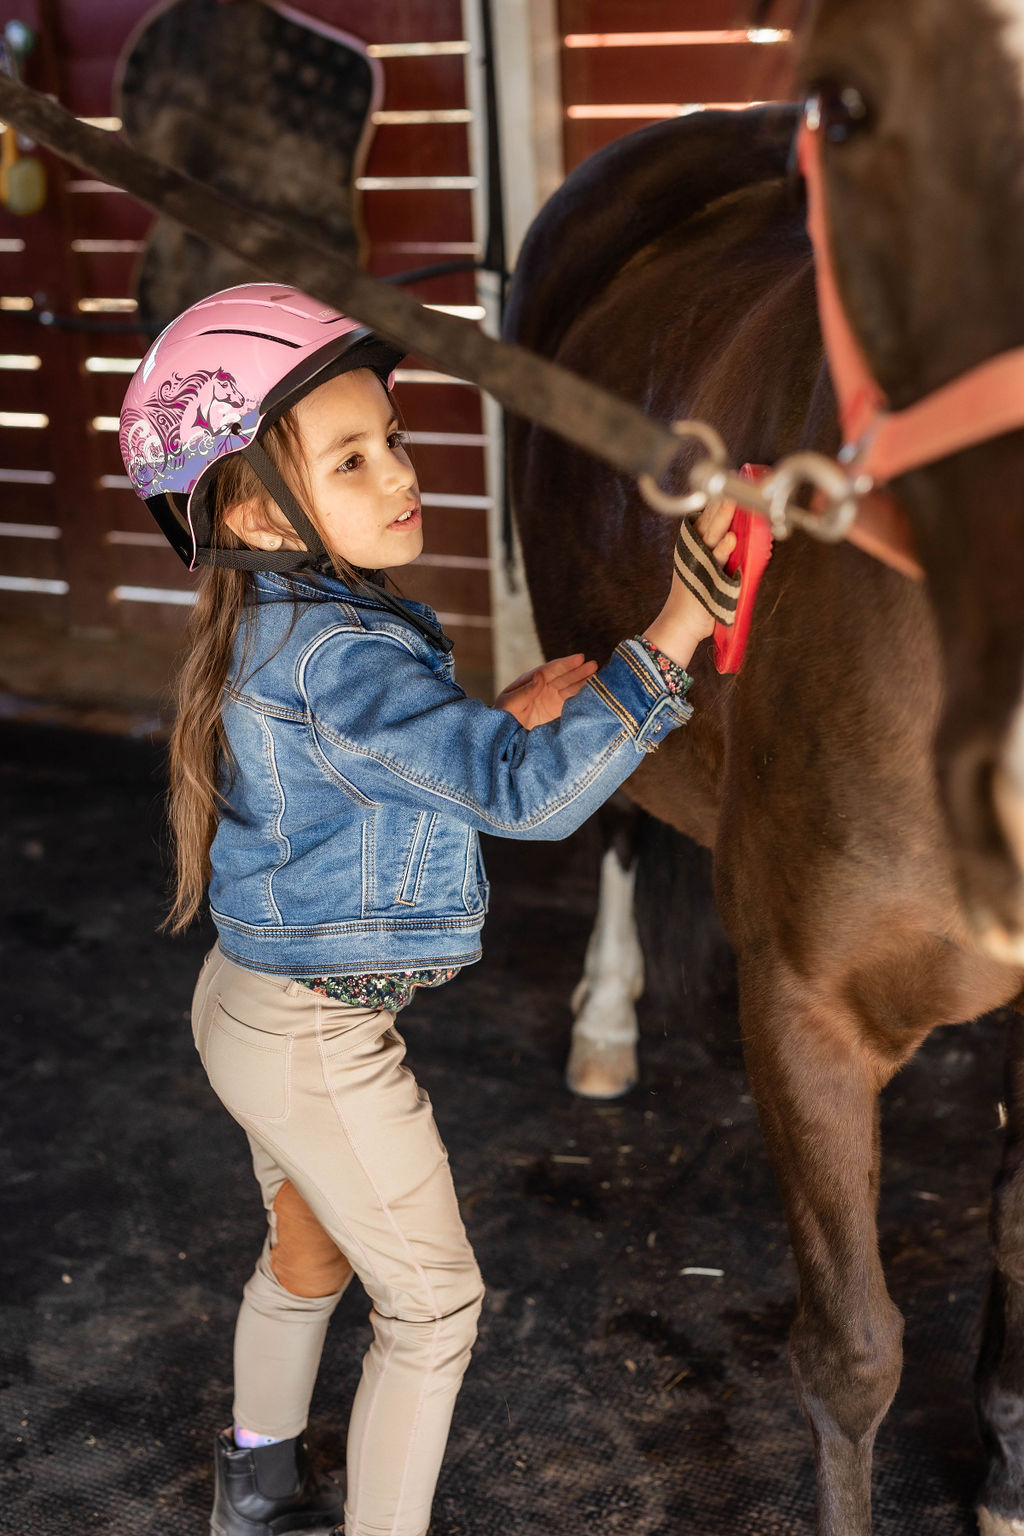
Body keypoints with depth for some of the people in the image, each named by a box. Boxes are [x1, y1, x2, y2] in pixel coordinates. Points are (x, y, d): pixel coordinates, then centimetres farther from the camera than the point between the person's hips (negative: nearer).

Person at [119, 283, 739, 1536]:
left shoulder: (280, 619, 0)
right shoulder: (337, 657, -30)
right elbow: (528, 794, -37)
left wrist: (503, 716, -3)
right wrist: (671, 637, -40)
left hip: (253, 1002, 10)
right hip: (321, 1045, -10)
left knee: (307, 1254, 30)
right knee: (432, 1306, 8)